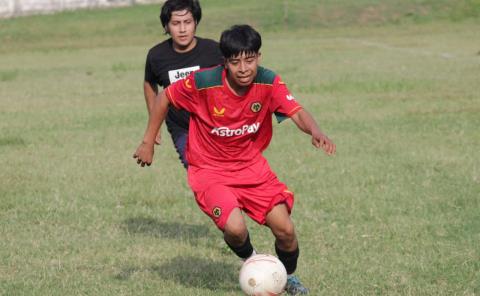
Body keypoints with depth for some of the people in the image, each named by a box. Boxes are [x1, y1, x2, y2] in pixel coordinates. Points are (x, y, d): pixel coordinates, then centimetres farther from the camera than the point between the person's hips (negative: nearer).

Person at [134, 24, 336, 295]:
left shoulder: (269, 83, -15)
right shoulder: (203, 82, -22)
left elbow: (297, 112, -26)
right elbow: (164, 98, -6)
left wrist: (316, 132, -48)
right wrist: (148, 143, -2)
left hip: (252, 166, 3)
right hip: (210, 171, -3)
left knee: (285, 229, -7)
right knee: (235, 227, -26)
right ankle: (250, 261, 13)